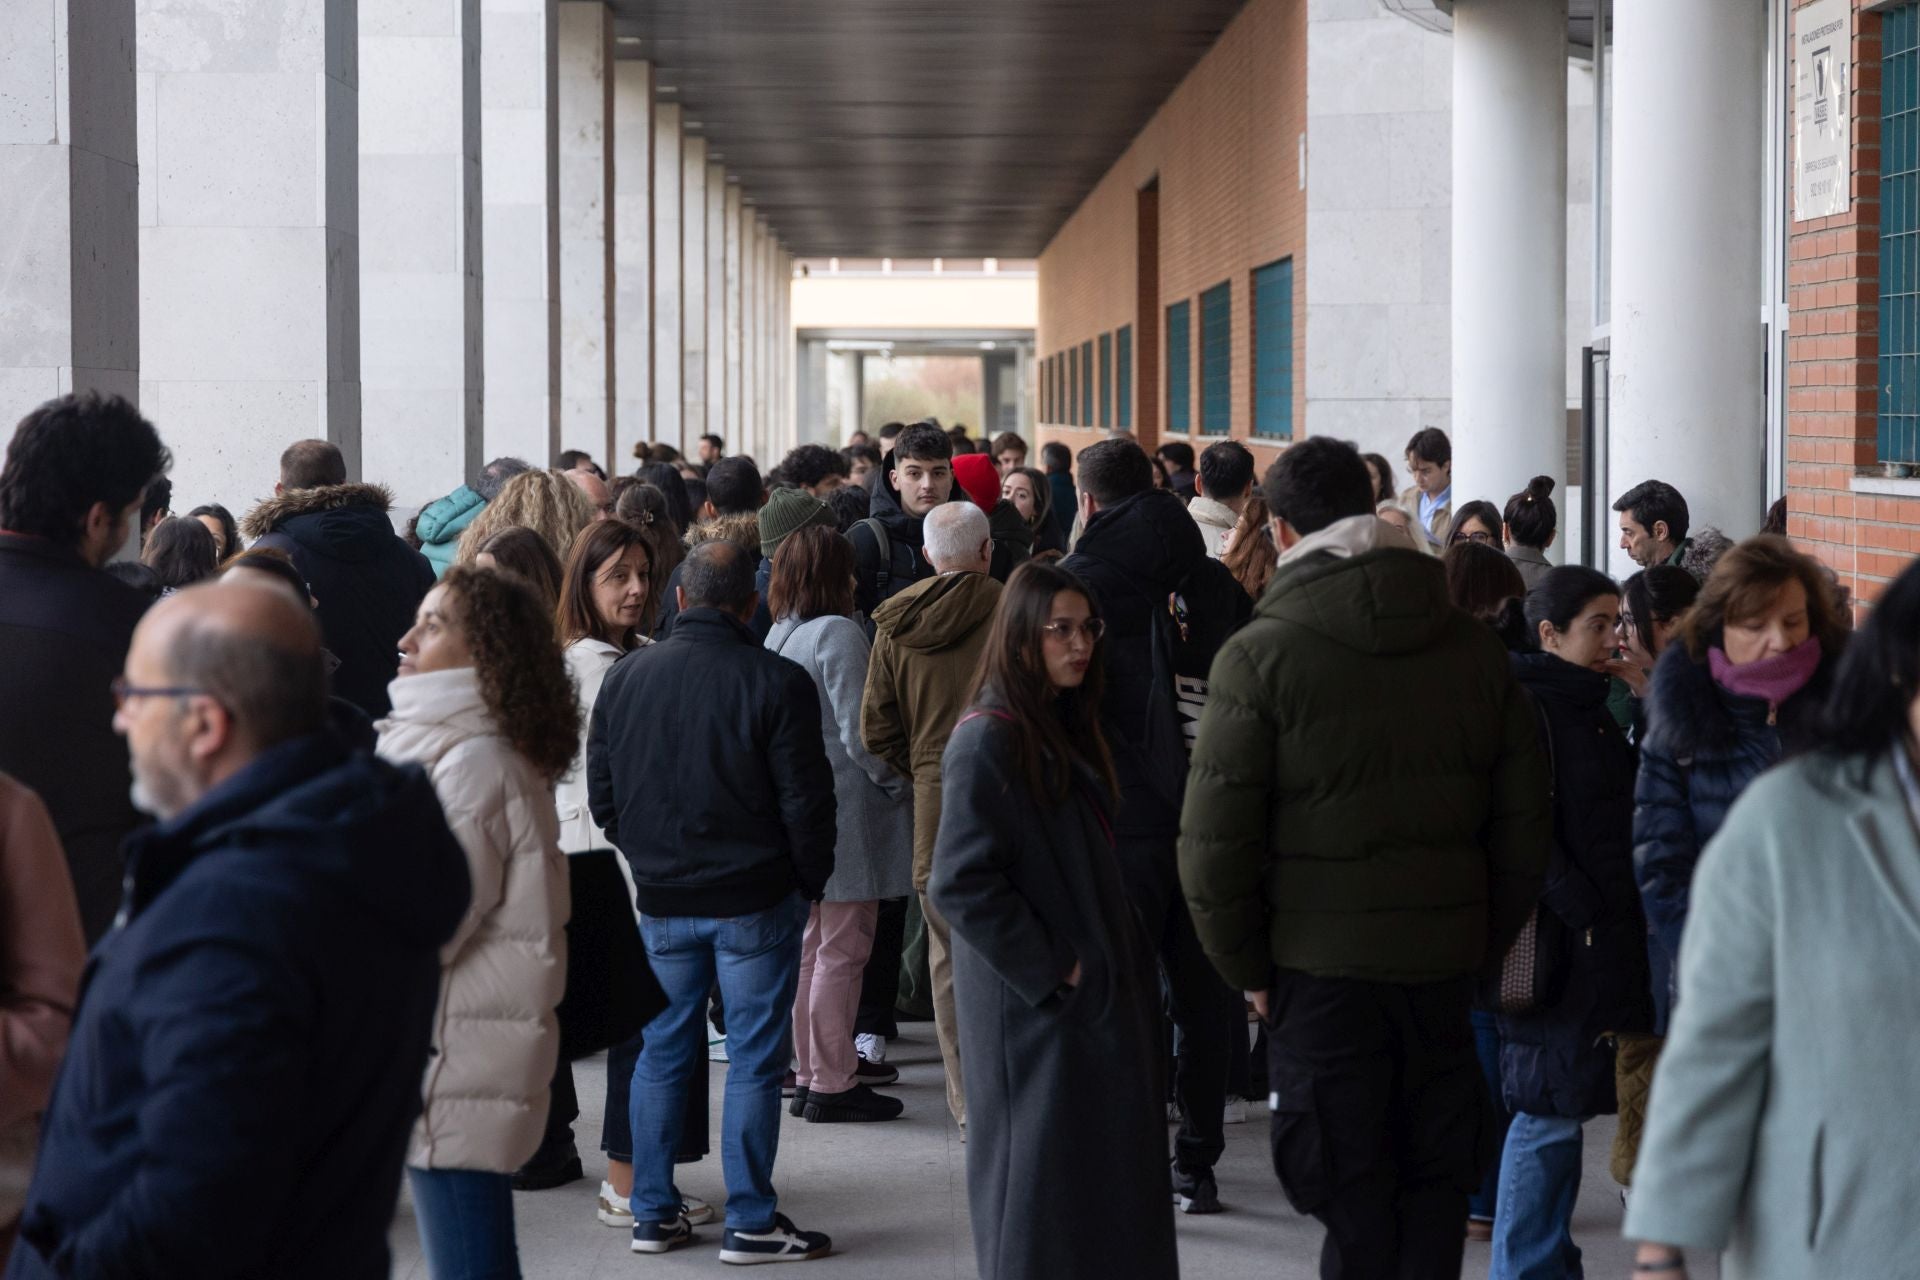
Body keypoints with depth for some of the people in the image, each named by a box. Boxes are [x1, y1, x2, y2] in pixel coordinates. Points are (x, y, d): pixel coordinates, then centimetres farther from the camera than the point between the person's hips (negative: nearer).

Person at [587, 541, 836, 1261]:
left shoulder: (625, 677, 2)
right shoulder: (776, 682, -12)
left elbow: (601, 795, 9)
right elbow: (805, 800, -10)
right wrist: (811, 883, 4)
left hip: (661, 903, 4)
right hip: (756, 902, -4)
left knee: (661, 1052, 13)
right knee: (754, 1059, 2)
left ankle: (653, 1213, 17)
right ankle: (750, 1223, 5)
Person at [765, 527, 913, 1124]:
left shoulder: (778, 635, 10)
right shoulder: (838, 634, -15)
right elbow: (859, 733, -19)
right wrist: (902, 783, -5)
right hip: (845, 810, -9)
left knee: (809, 945, 15)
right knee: (842, 948, -4)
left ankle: (809, 1074, 20)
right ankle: (831, 1084, -1)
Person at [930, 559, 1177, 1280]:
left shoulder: (1068, 729, 13)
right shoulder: (987, 741, -14)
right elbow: (959, 884, -20)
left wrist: (1117, 962, 11)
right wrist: (1047, 970, -17)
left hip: (1098, 996, 8)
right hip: (1034, 1005, -8)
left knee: (1108, 1180, 10)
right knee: (1042, 1172, -2)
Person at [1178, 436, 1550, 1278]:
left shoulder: (1261, 654, -9)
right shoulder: (1473, 647, 5)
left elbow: (1215, 837, -11)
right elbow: (1524, 820, 7)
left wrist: (1247, 968, 0)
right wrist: (1485, 947, 14)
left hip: (1321, 963, -4)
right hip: (1446, 959, 4)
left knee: (1351, 1195, 3)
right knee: (1436, 1182, 14)